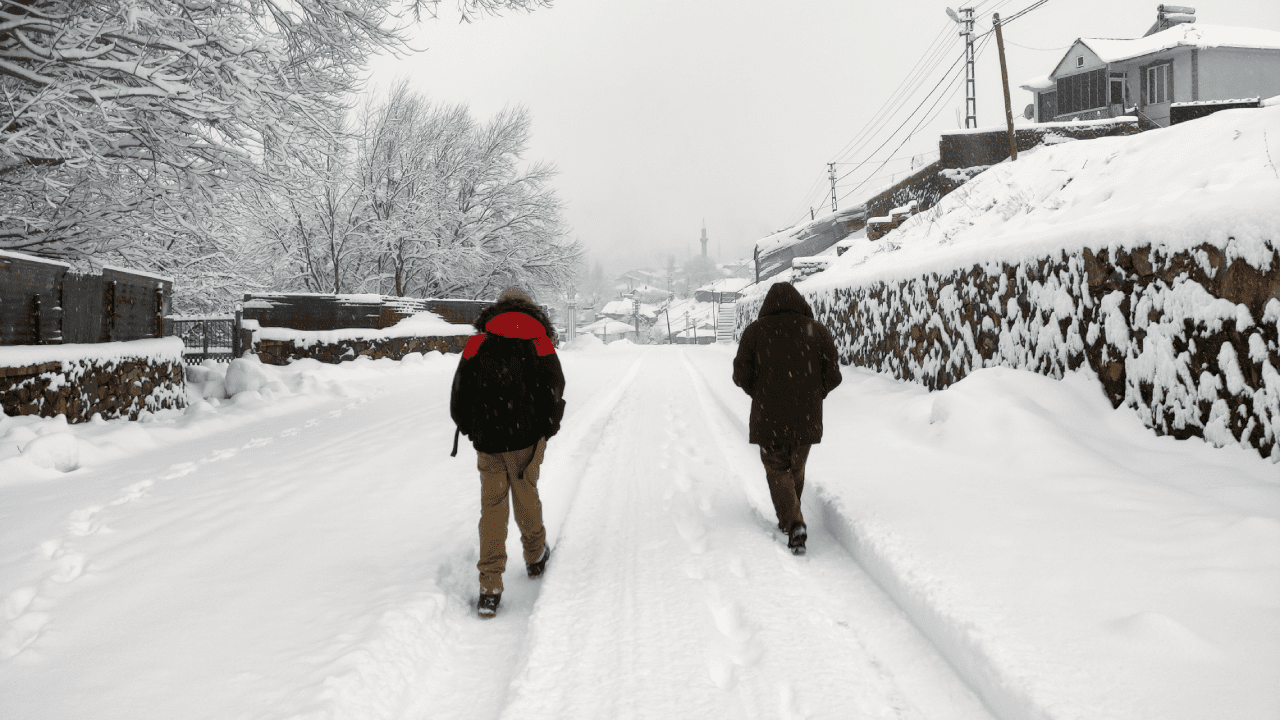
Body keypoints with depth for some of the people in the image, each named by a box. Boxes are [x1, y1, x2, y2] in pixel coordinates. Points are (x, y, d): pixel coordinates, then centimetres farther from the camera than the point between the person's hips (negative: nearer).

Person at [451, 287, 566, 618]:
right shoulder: (541, 343, 2)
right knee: (526, 497, 18)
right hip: (526, 438, -1)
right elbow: (554, 393, -3)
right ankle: (535, 556, 38)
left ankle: (490, 589, 0)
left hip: (487, 441, 1)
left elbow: (459, 396, 4)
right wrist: (546, 429, 12)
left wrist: (470, 428, 19)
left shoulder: (476, 344, 4)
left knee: (492, 506, 6)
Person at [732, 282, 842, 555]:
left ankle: (794, 524, -7)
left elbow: (742, 375, -4)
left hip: (768, 418, -2)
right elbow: (832, 376, -2)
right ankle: (789, 519, 37)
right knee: (796, 467, 22)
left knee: (777, 470, 12)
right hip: (806, 419, 2)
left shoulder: (755, 331, -4)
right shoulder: (818, 331, -1)